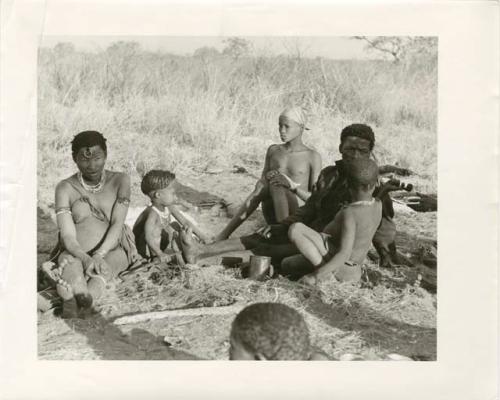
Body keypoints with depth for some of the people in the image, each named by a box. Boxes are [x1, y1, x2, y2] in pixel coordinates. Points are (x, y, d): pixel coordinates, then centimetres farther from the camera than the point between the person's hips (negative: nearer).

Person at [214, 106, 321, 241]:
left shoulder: (312, 157, 1)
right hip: (272, 216, 4)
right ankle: (224, 234, -32)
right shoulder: (273, 150, 14)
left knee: (276, 185, -31)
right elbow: (262, 182, 10)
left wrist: (291, 185, -21)